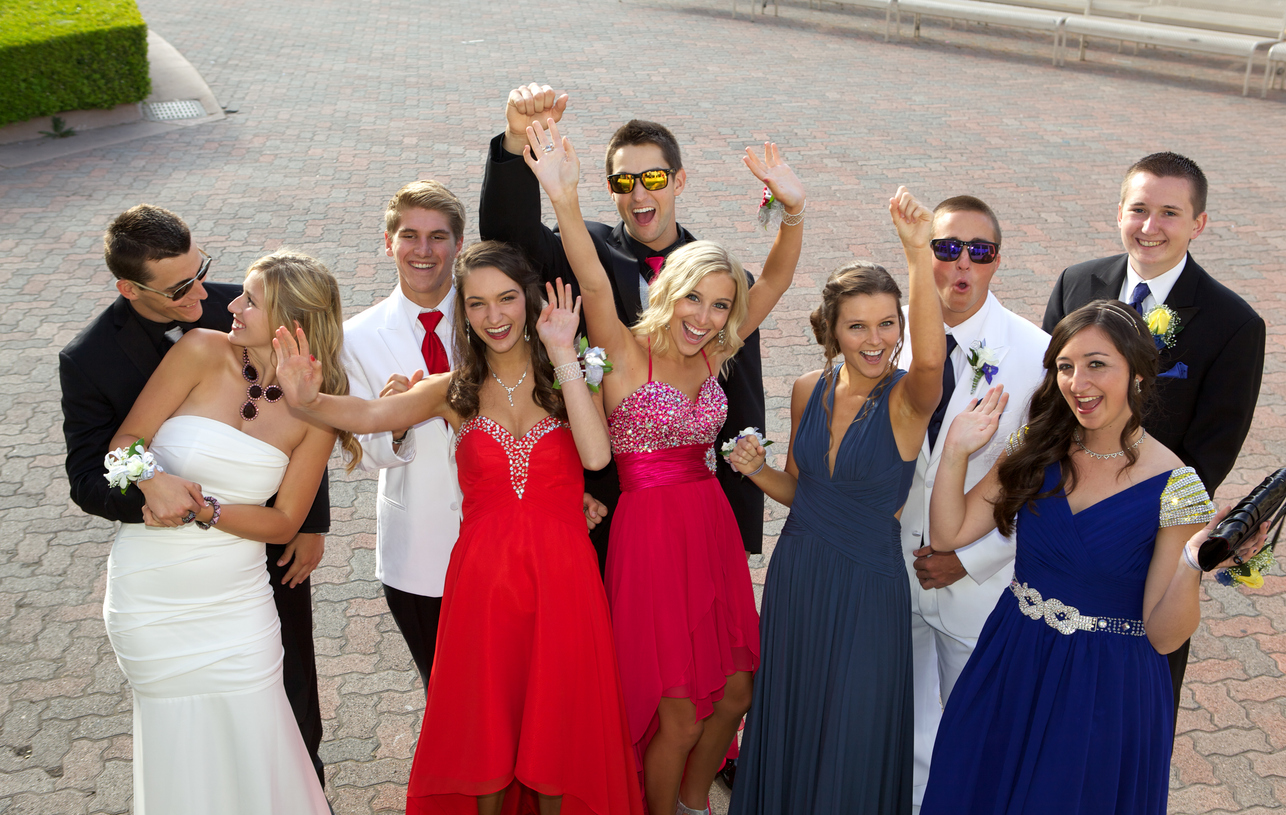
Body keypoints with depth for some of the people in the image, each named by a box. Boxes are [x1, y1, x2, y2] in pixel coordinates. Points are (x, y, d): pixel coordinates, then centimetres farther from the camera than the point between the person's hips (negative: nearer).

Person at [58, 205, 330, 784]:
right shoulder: (88, 360, -18)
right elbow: (87, 480, -15)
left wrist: (313, 521, -6)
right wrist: (145, 487, -38)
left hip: (273, 544, 1)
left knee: (293, 692, 21)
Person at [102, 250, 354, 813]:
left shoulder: (316, 410, -6)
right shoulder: (203, 352, -9)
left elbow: (284, 522, -4)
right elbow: (125, 443, -4)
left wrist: (204, 509, -19)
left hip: (237, 599, 1)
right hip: (151, 599, 0)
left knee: (255, 752, 6)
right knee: (181, 755, 13)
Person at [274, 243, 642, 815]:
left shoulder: (567, 379, 1)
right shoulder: (455, 391, 3)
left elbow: (596, 455, -18)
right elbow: (370, 416, -14)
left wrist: (562, 355, -17)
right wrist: (308, 400, -34)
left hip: (561, 577, -1)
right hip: (482, 579, 1)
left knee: (557, 731, 11)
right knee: (487, 733, 13)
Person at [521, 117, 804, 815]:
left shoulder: (711, 356, 5)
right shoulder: (626, 353, -9)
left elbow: (774, 282, -2)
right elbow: (595, 287, -27)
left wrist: (793, 211, -18)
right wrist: (564, 201, -42)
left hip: (713, 529, 6)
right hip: (651, 535, -6)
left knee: (734, 693, 17)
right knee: (681, 715, 3)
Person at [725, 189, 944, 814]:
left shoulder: (906, 399, -17)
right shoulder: (809, 391, -2)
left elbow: (930, 357, -43)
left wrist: (919, 256, -52)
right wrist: (756, 469, -11)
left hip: (867, 585, -4)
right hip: (795, 576, 4)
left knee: (854, 741, 11)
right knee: (789, 722, 21)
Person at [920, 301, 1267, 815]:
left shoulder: (1175, 489, -16)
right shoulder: (1037, 449, -5)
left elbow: (1163, 635, -14)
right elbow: (947, 534, -4)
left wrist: (1192, 563, -30)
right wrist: (957, 451, -13)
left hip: (1107, 690, -4)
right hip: (1012, 668, 4)